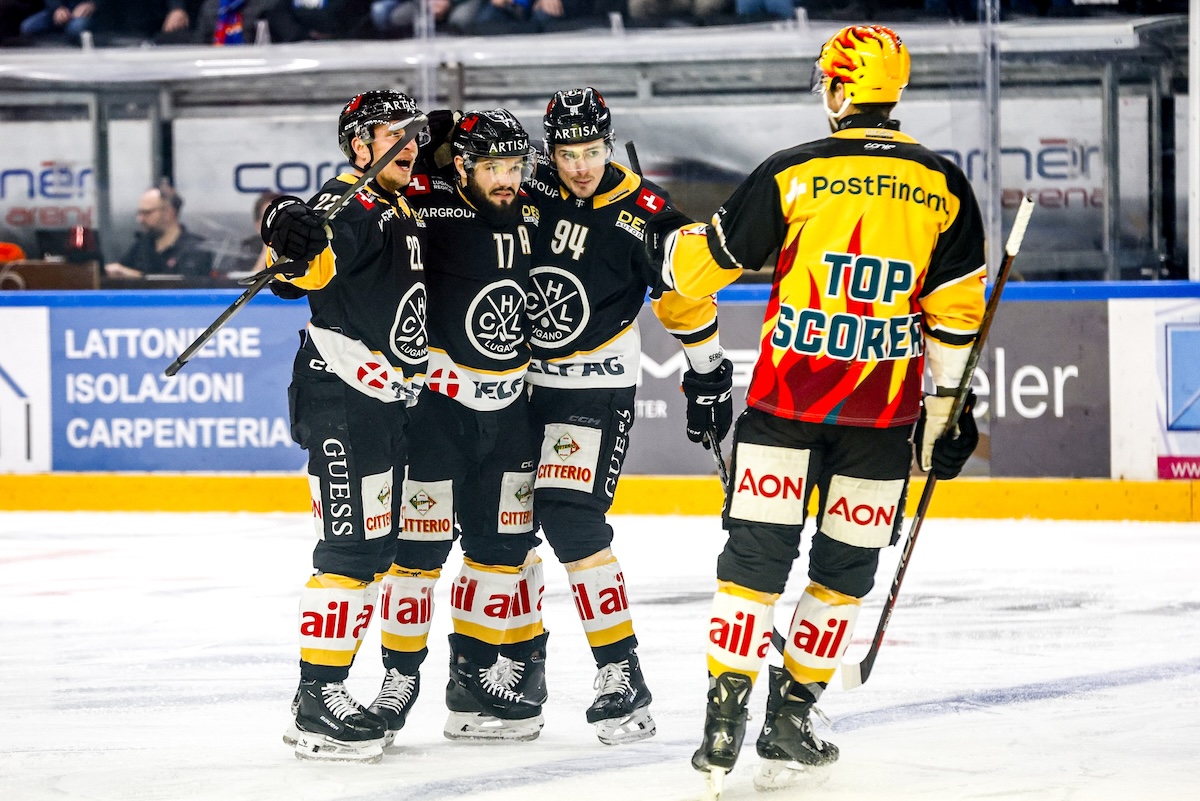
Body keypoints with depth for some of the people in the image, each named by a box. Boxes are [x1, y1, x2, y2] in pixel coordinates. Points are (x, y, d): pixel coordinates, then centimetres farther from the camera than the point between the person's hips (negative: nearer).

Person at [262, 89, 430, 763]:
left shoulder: (407, 214, 17)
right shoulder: (351, 210, -13)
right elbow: (316, 262, -35)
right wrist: (295, 245, -54)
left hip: (389, 403, 10)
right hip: (343, 398, -10)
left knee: (377, 549, 12)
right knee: (354, 547, -13)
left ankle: (330, 689, 19)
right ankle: (316, 703, -11)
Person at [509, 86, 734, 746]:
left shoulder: (643, 215, -12)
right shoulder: (528, 193, -4)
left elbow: (687, 295, -3)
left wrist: (709, 379, 1)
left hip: (595, 387, -5)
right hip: (514, 376, 5)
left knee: (569, 516, -19)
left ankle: (621, 674, -17)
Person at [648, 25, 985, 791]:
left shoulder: (792, 173, -4)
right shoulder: (943, 184, 2)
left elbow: (708, 261, 4)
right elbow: (957, 311, 4)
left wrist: (666, 241, 26)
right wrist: (947, 411, 13)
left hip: (787, 398, -1)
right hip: (883, 411, 1)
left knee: (757, 554, 4)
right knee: (846, 566, 13)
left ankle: (725, 716, -3)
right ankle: (791, 722, 13)